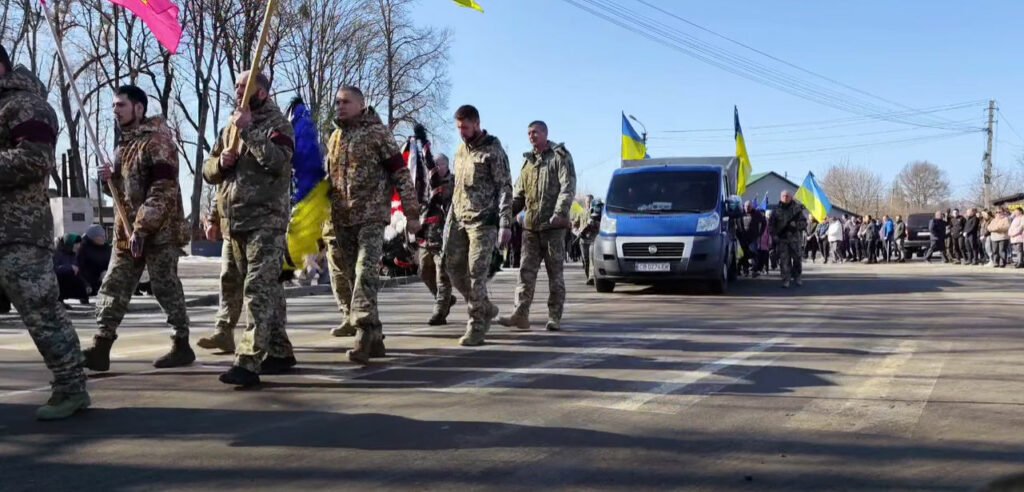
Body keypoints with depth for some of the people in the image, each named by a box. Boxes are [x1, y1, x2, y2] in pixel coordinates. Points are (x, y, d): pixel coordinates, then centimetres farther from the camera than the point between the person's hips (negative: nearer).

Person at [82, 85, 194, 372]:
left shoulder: (157, 140, -11)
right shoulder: (125, 143, 18)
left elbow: (162, 189, -20)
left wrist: (142, 227, -23)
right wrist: (110, 179, 4)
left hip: (159, 231, -9)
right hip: (126, 230, 9)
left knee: (166, 288, -1)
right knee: (113, 288, 4)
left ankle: (182, 345, 10)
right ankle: (100, 348, 6)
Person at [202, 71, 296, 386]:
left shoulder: (277, 124, -1)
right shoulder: (230, 128, 20)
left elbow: (278, 161, -18)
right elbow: (208, 171, 19)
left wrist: (249, 132, -16)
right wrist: (221, 162, -3)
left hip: (265, 222, -7)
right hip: (233, 223, 7)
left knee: (258, 290, -13)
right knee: (267, 289, 13)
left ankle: (249, 362, -18)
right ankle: (279, 351, 21)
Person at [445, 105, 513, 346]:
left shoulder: (493, 150, -6)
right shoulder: (461, 150, 15)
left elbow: (505, 188, -9)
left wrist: (505, 224, -16)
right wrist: (450, 220, 17)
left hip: (483, 221, -7)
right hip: (459, 219, 7)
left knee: (476, 273, -8)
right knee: (454, 267, 6)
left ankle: (477, 327, 1)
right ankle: (485, 308, 24)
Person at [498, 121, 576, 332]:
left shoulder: (560, 156, 1)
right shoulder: (528, 160, 19)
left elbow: (568, 187, -10)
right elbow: (518, 194, 21)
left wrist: (559, 213, -21)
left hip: (553, 225, -5)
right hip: (530, 225, 5)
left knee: (555, 272, 1)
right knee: (526, 271, -1)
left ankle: (554, 317, 5)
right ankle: (520, 314, -2)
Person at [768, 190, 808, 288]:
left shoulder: (797, 208, 4)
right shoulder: (776, 210, 7)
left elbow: (804, 222, 3)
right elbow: (771, 224, 9)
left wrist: (796, 225, -16)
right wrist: (774, 235, -2)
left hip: (795, 238, 0)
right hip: (782, 239, 0)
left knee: (797, 258, 6)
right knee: (784, 260, -4)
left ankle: (797, 277, 22)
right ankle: (786, 280, -1)